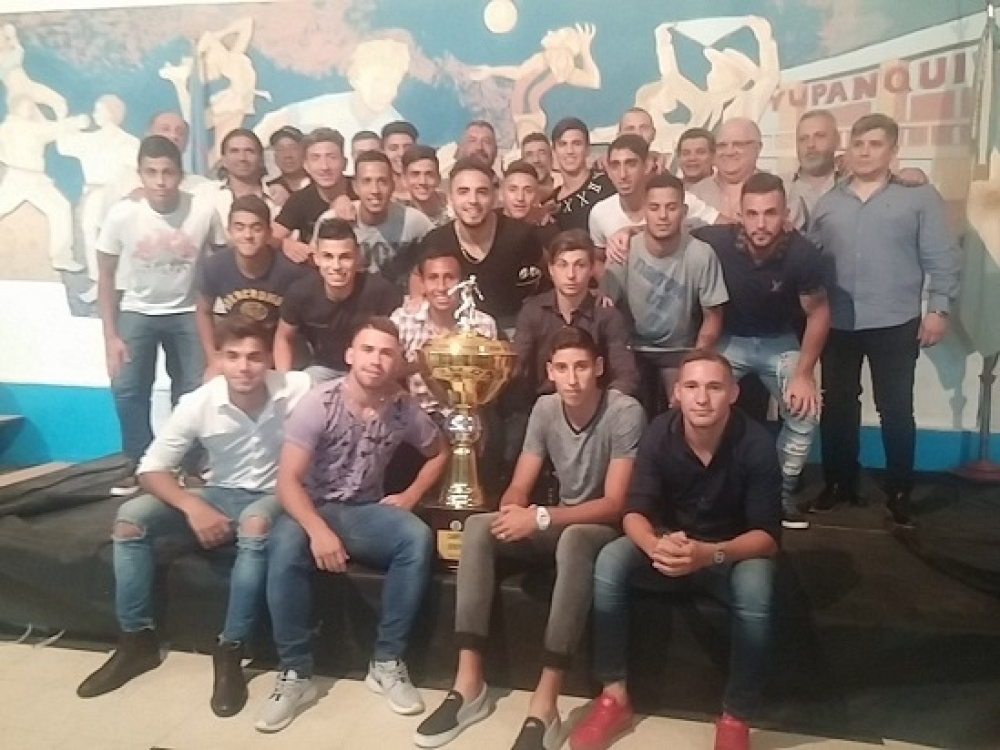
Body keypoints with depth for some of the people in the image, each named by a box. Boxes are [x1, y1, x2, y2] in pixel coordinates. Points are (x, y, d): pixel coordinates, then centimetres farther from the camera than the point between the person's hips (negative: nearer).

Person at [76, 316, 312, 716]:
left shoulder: (297, 390, -21)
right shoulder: (198, 403, -15)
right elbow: (151, 468, -10)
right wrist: (193, 506, -29)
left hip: (275, 496, -3)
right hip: (219, 494, 3)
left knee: (256, 525, -39)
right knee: (130, 517, -16)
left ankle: (230, 652, -23)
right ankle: (137, 639, -2)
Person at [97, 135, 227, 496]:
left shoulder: (204, 212, -19)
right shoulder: (122, 215, -17)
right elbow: (106, 277, -6)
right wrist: (110, 336, -8)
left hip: (187, 313, 0)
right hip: (136, 312, 0)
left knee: (193, 390, -4)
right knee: (127, 387, -12)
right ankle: (140, 463, 6)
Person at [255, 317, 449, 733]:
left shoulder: (403, 407, -5)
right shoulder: (318, 403, -15)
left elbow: (439, 453, 15)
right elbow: (288, 481, -18)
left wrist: (410, 496, 0)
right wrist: (318, 530, -34)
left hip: (366, 511, 3)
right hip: (313, 507, -2)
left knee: (418, 538, -28)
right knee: (285, 546, -36)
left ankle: (387, 662, -14)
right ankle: (295, 673, -20)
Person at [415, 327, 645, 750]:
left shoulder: (625, 413, -19)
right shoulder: (545, 409, -1)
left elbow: (614, 504, -22)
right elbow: (519, 487, 0)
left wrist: (541, 517, -31)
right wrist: (513, 512, -24)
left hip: (606, 529, -5)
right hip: (559, 525, 6)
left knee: (574, 540, -40)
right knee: (478, 527, -20)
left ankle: (546, 701, -37)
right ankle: (469, 682, -21)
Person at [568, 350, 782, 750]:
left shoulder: (756, 443, -22)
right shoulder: (659, 433, -16)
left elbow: (768, 534, -21)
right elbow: (635, 512, -17)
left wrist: (711, 554, -41)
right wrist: (656, 546, -41)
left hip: (735, 551, -2)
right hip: (670, 543, 2)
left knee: (756, 588, -35)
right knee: (609, 562, -25)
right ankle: (614, 697, -14)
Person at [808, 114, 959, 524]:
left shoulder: (920, 197, 1)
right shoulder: (827, 202, 10)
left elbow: (941, 258, -2)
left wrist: (938, 308, -9)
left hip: (895, 324, -3)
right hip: (838, 325, 3)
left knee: (895, 410, 4)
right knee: (837, 406, 10)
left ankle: (899, 491, 18)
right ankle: (839, 483, 24)